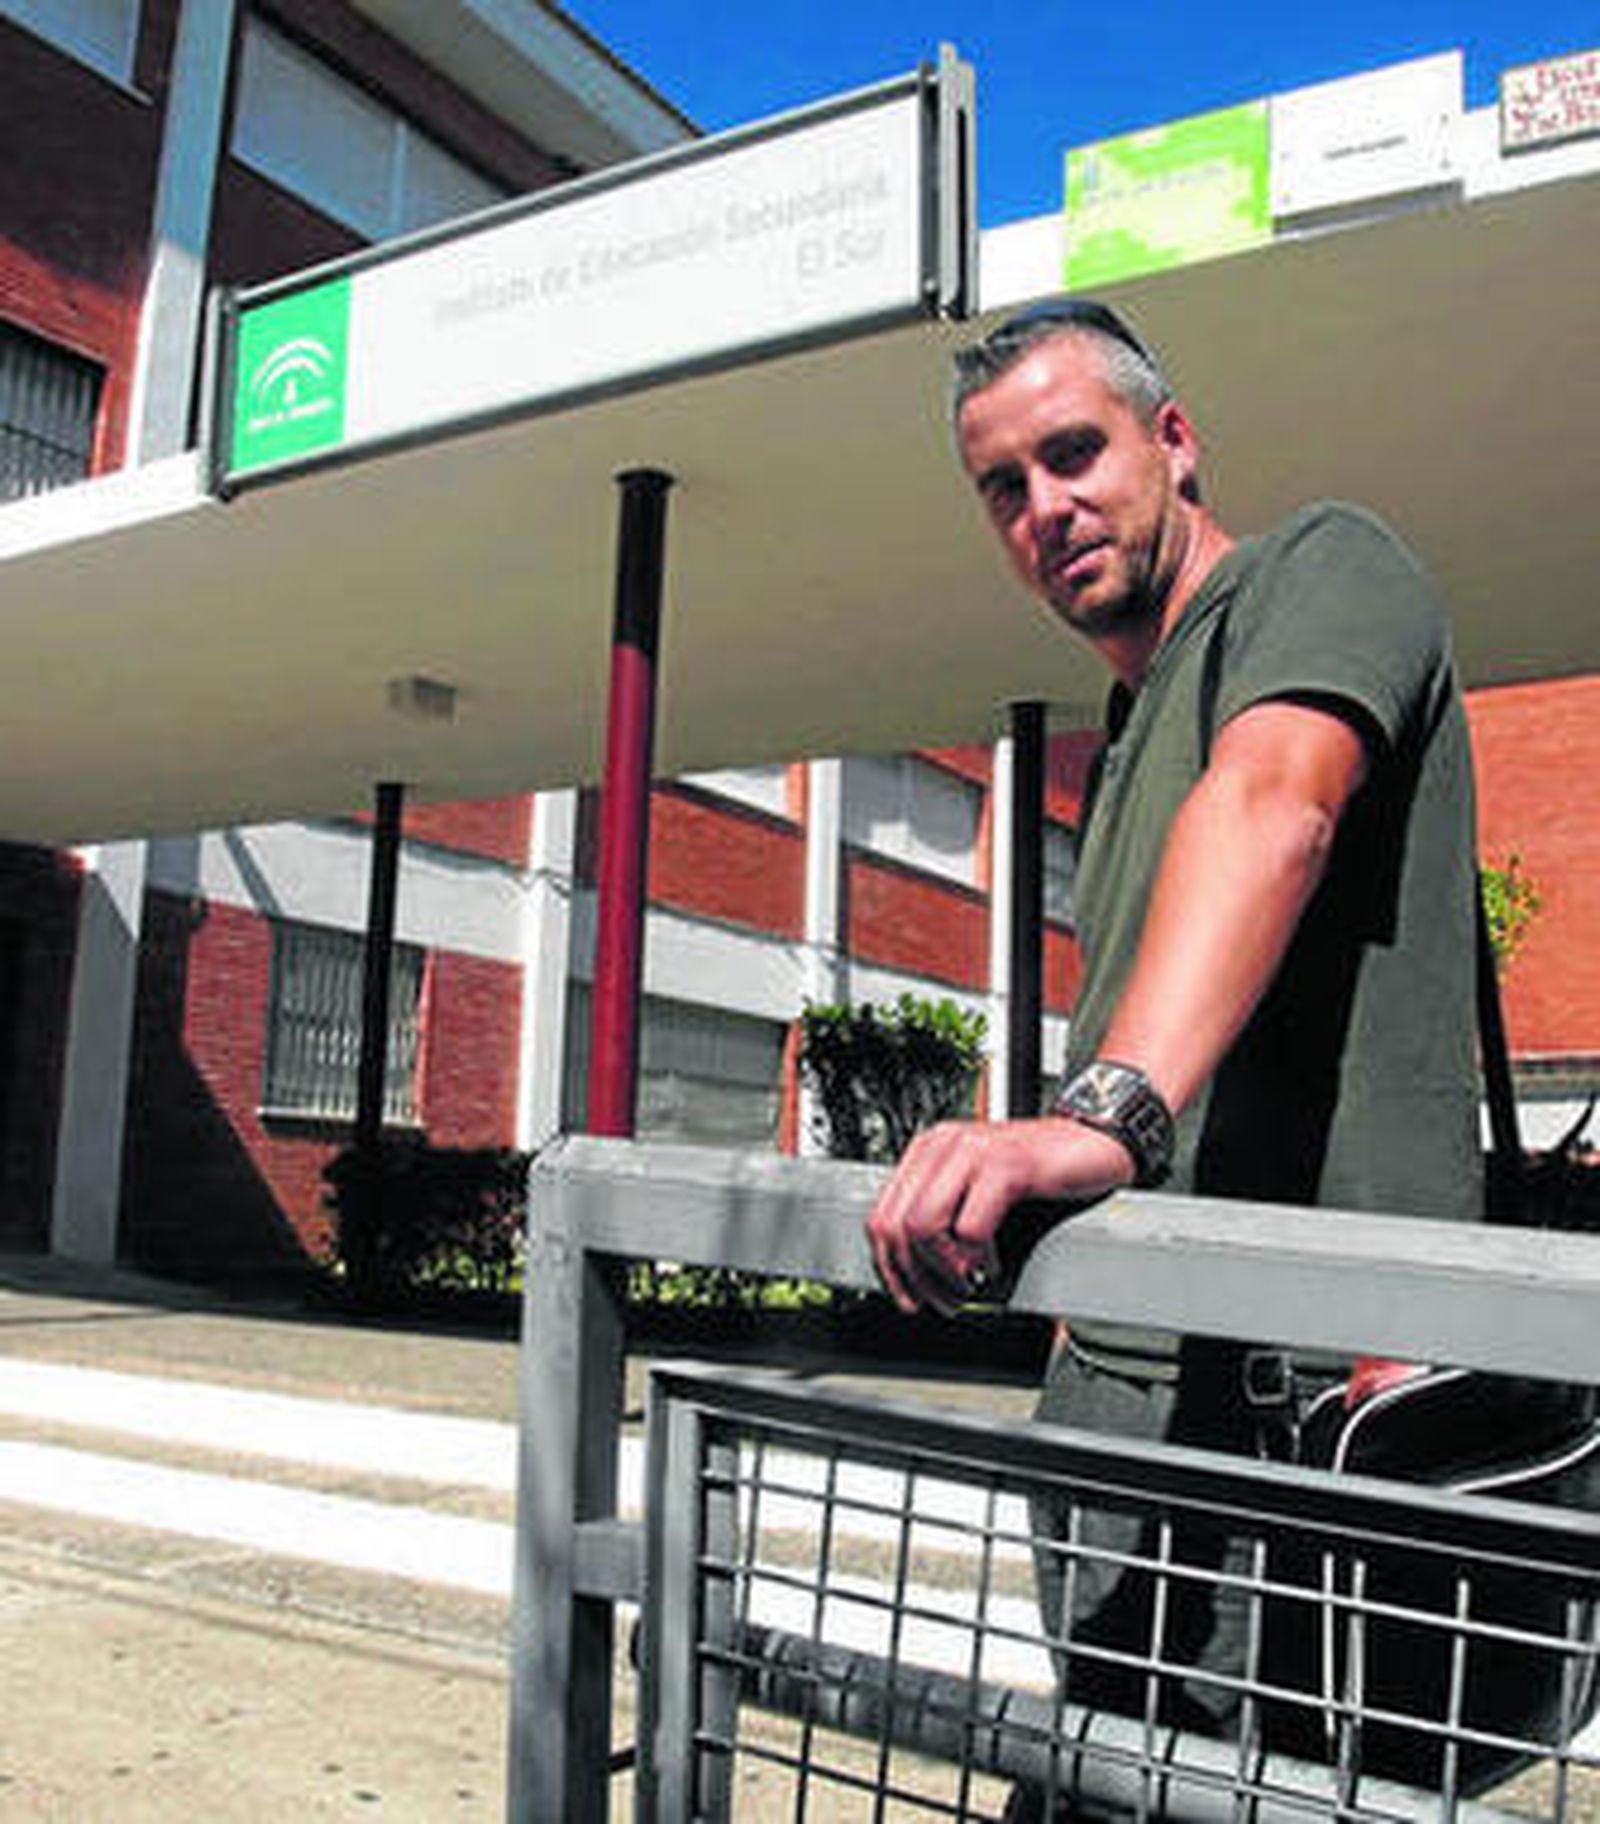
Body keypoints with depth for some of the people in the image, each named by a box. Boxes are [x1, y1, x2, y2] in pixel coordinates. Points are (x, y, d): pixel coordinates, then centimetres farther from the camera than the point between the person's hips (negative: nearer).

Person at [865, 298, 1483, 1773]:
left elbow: (1275, 806, -26)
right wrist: (1084, 1331, 18)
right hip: (1120, 1377, 9)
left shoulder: (1324, 566, -4)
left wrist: (1108, 1109, -44)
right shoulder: (1129, 743, 22)